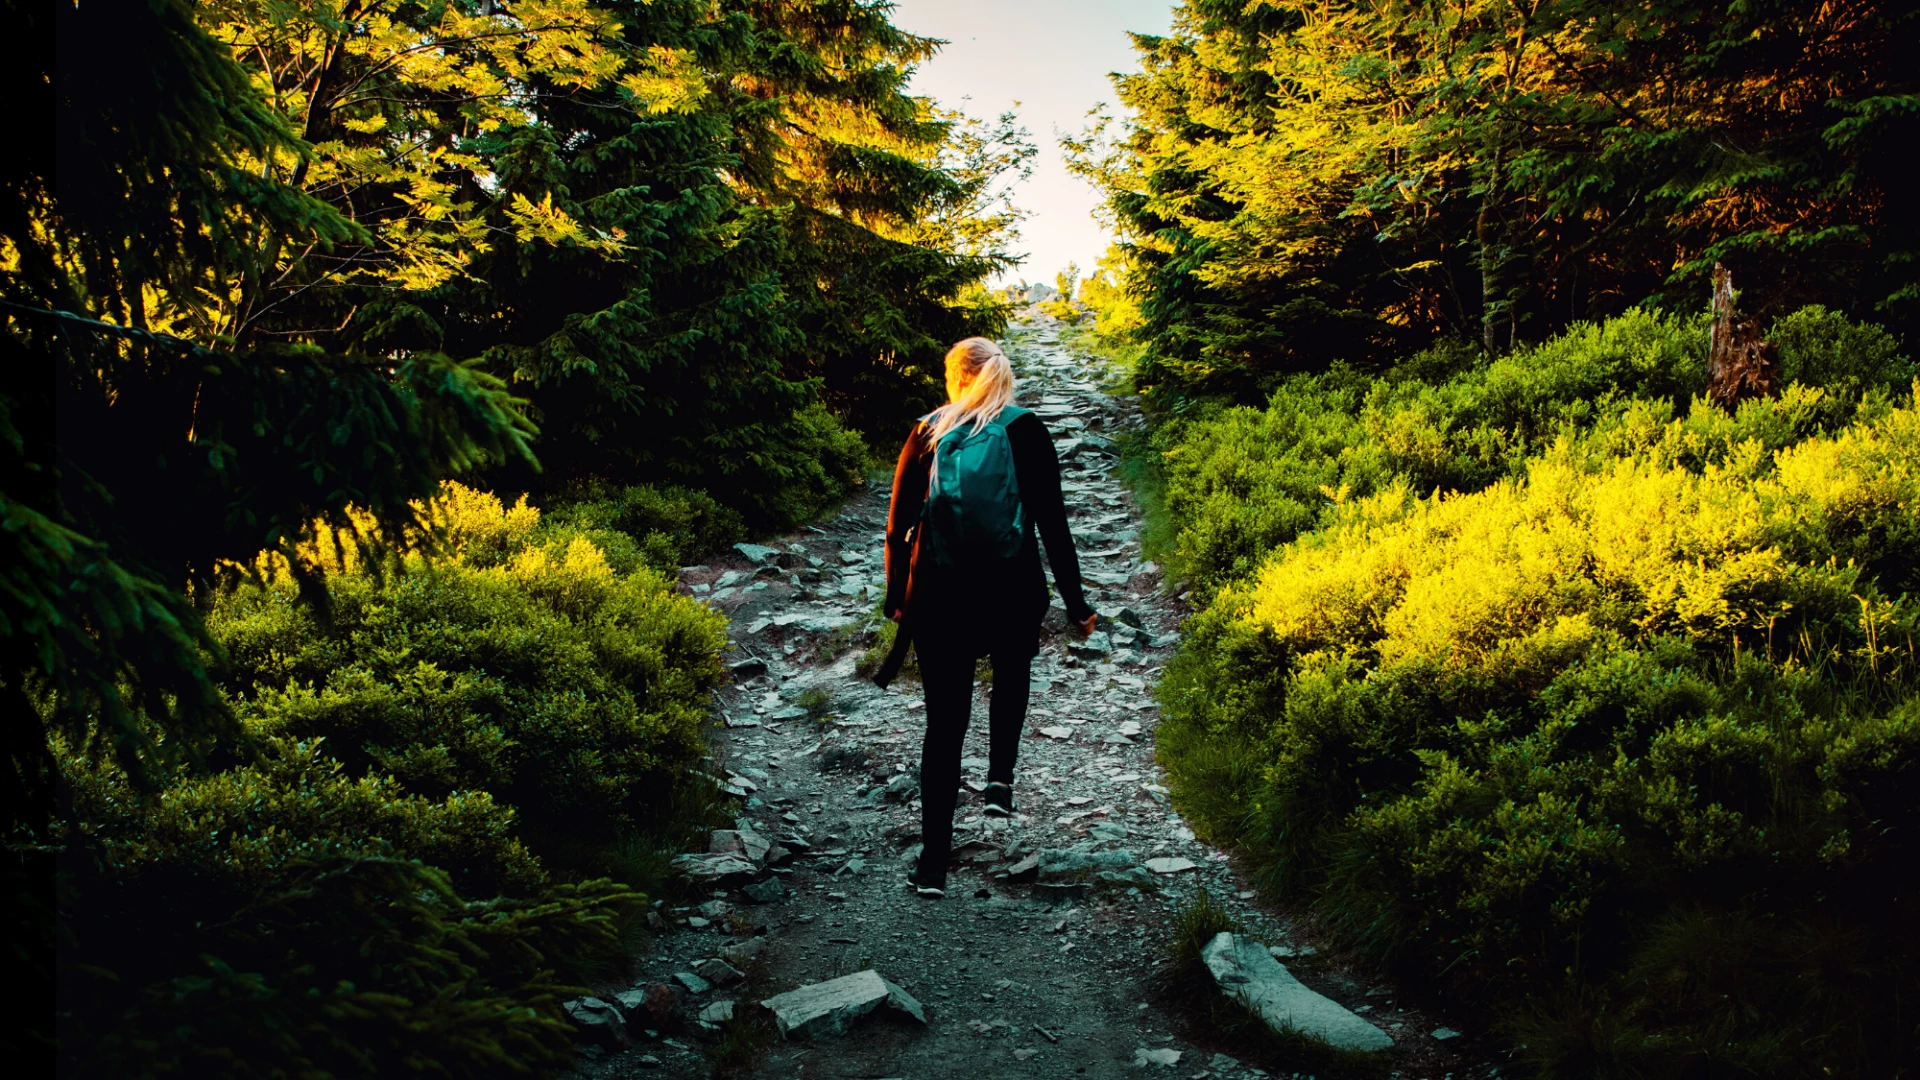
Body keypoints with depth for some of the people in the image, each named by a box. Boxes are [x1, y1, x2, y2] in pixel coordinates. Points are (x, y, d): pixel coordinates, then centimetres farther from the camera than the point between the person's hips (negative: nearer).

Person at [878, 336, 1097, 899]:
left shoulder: (926, 434, 2)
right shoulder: (1027, 433, -2)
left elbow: (898, 527, 5)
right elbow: (1053, 525, -4)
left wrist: (896, 598, 17)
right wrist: (1075, 603, 3)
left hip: (938, 598, 1)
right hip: (1011, 594, -1)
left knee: (944, 724, 8)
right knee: (1012, 672, 33)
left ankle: (933, 862, 6)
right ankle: (1000, 777, 22)